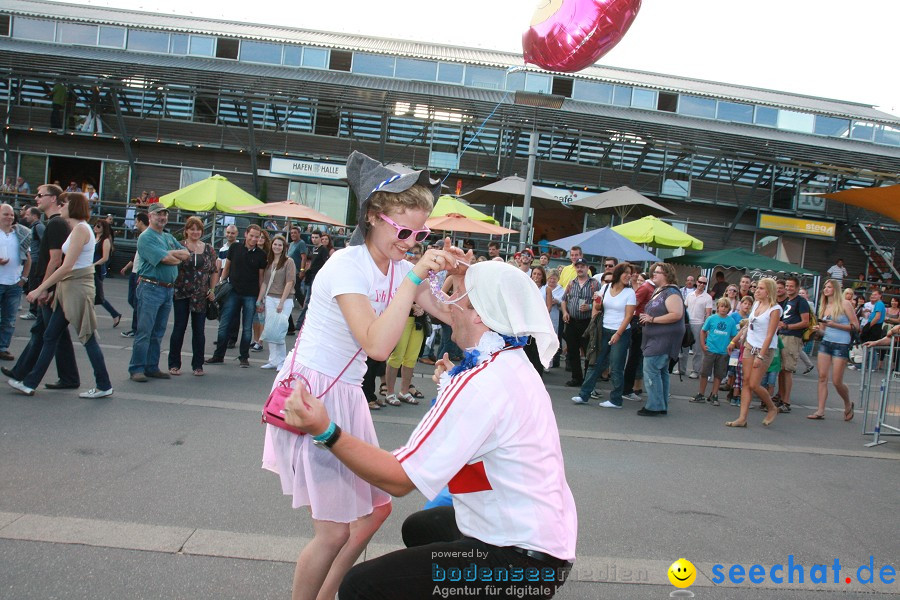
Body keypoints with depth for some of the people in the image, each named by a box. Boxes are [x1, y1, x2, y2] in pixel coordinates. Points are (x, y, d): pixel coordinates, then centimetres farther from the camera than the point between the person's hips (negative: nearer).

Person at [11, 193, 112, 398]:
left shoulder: (80, 229, -15)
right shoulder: (77, 229, 16)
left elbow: (66, 267, -20)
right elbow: (68, 266, 15)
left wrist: (40, 289, -16)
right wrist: (46, 288, 14)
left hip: (78, 288, -10)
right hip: (69, 288, 10)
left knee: (88, 337, -3)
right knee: (50, 335, 12)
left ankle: (104, 386, 6)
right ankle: (30, 383, 19)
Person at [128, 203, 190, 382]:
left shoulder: (169, 237, 18)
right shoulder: (146, 237, -7)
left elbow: (187, 254, 7)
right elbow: (165, 259, -18)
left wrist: (170, 254, -9)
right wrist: (178, 257, 2)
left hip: (169, 289, 8)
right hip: (151, 288, -8)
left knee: (158, 332, 11)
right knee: (144, 331, -5)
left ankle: (152, 367, 18)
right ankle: (137, 369, 0)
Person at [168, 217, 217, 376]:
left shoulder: (208, 249, 8)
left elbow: (214, 272, 12)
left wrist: (212, 290, 4)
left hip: (201, 296, 2)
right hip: (181, 294, -2)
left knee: (199, 330, 6)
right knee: (179, 328, 3)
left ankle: (198, 365, 16)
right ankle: (174, 364, 15)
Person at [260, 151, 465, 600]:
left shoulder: (398, 268, 4)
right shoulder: (348, 265, -20)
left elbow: (452, 315, 5)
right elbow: (377, 344, -33)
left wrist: (457, 277, -13)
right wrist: (415, 275, -32)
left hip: (345, 394, 8)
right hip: (312, 393, -8)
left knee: (374, 509, 14)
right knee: (335, 529, -5)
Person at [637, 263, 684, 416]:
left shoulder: (671, 292, -13)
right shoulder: (657, 291, 18)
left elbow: (676, 315, -23)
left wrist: (652, 319, -20)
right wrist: (645, 318, 14)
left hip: (663, 339, -10)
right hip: (656, 339, 10)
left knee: (651, 370, -12)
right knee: (661, 371, 13)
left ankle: (654, 406, -8)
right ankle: (662, 406, 20)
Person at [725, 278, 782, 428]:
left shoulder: (775, 309, -12)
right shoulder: (756, 304, 8)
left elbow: (770, 335, -16)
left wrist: (760, 356, -20)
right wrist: (734, 341, 20)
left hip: (764, 349, -6)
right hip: (749, 346, 6)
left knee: (754, 385, -6)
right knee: (746, 382, 2)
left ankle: (772, 408, 19)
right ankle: (742, 418, 3)